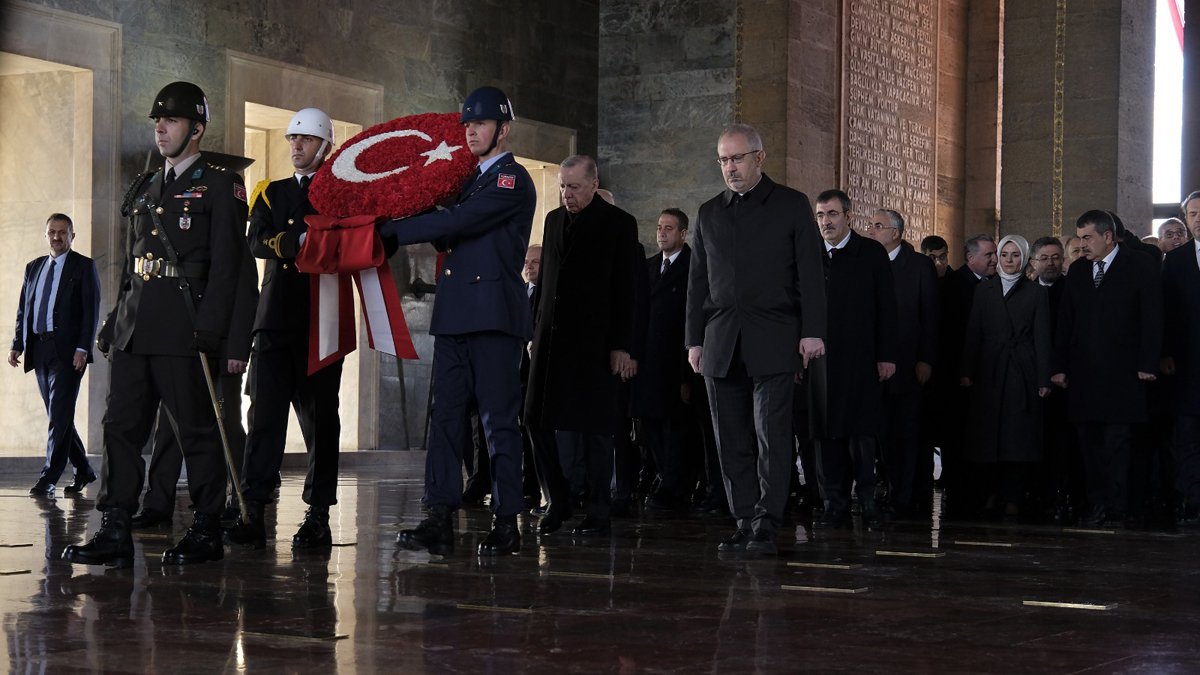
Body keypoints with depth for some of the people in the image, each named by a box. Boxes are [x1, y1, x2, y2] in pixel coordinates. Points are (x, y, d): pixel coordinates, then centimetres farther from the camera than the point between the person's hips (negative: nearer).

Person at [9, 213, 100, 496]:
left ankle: (48, 478, -9)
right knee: (58, 416, 9)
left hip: (67, 350, -6)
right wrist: (17, 345, 7)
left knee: (60, 415, -9)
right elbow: (23, 310, 18)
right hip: (39, 349, 6)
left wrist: (83, 348, -14)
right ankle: (83, 470, 19)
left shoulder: (84, 266, 2)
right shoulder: (33, 267, 17)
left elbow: (91, 311, -5)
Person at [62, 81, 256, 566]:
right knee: (121, 426, 4)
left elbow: (227, 263, -8)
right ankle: (115, 532, 6)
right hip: (133, 332, 7)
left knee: (197, 430, -1)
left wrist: (208, 329, -17)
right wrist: (114, 323, 15)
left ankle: (206, 532, 6)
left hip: (183, 330, -7)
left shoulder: (220, 186, 0)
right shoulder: (144, 189, 21)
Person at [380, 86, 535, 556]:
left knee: (498, 420, -4)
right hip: (455, 314, 8)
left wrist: (392, 228, -11)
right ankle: (440, 521, 2)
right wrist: (418, 212, 2)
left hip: (495, 314, -8)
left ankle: (507, 524, 1)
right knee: (446, 415, 3)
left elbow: (459, 222, -16)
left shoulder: (512, 180, -5)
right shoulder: (470, 181, 22)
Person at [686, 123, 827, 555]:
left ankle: (766, 527, -8)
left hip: (773, 341, -4)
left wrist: (812, 332, -8)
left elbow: (810, 274, 0)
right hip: (722, 343, 4)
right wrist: (694, 339, 11)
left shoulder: (792, 206, 5)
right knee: (732, 441, 4)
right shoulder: (710, 213, 16)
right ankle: (744, 524, 9)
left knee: (772, 435, -9)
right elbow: (698, 282, 17)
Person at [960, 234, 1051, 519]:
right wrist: (967, 372, -2)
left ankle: (1012, 498, 3)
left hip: (1022, 373, -2)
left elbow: (1041, 338, 1)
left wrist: (1043, 380, -5)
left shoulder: (1035, 292, 5)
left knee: (1018, 436, -2)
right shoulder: (984, 290, 10)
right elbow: (973, 333, 7)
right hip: (989, 372, 2)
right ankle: (990, 494, 9)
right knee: (987, 434, 0)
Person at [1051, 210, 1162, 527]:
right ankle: (1097, 506, 7)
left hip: (1122, 372, -5)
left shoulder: (1141, 266, 0)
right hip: (1084, 373, 5)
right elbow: (1065, 321, 14)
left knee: (1117, 442, -6)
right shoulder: (1078, 270, 14)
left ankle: (1115, 508, -4)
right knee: (1090, 443, 3)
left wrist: (1148, 364, -10)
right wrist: (1060, 367, 7)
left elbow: (1152, 318, -3)